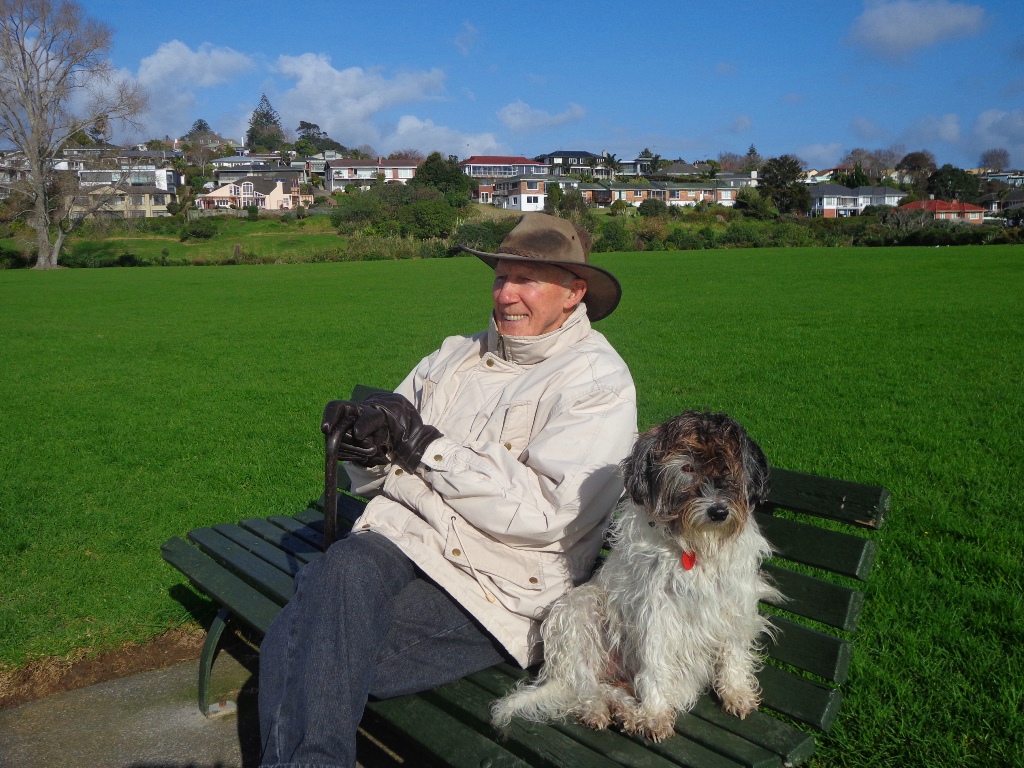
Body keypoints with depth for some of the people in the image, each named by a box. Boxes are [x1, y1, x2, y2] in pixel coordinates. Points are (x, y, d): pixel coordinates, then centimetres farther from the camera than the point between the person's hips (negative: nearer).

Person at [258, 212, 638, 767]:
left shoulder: (597, 380, -2)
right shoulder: (458, 355, 17)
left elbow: (542, 512, -16)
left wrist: (421, 444, -13)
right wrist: (366, 441, -6)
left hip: (493, 588, -5)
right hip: (397, 537, 5)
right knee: (344, 568, -29)